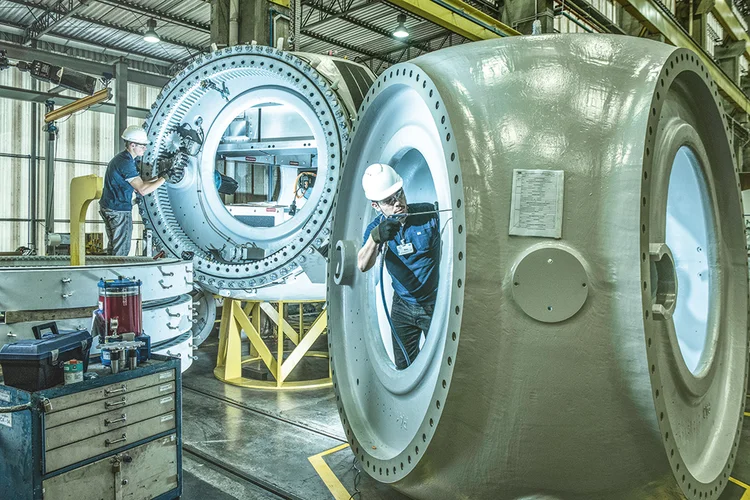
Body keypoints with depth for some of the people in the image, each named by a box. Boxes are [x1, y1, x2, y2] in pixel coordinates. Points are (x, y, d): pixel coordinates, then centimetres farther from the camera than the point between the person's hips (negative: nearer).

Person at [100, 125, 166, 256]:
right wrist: (163, 179, -20)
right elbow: (142, 190, -24)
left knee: (113, 248, 18)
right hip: (119, 211, -10)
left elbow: (137, 185, 13)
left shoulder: (120, 158, 13)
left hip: (108, 208, 10)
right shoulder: (126, 163, -19)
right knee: (121, 251, -2)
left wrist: (156, 178, 4)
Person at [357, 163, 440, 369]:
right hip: (402, 306, 3)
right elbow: (363, 266, -24)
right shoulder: (376, 227, -9)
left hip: (435, 304, -3)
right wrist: (375, 237, -43)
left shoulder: (430, 214, -16)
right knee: (403, 366, 16)